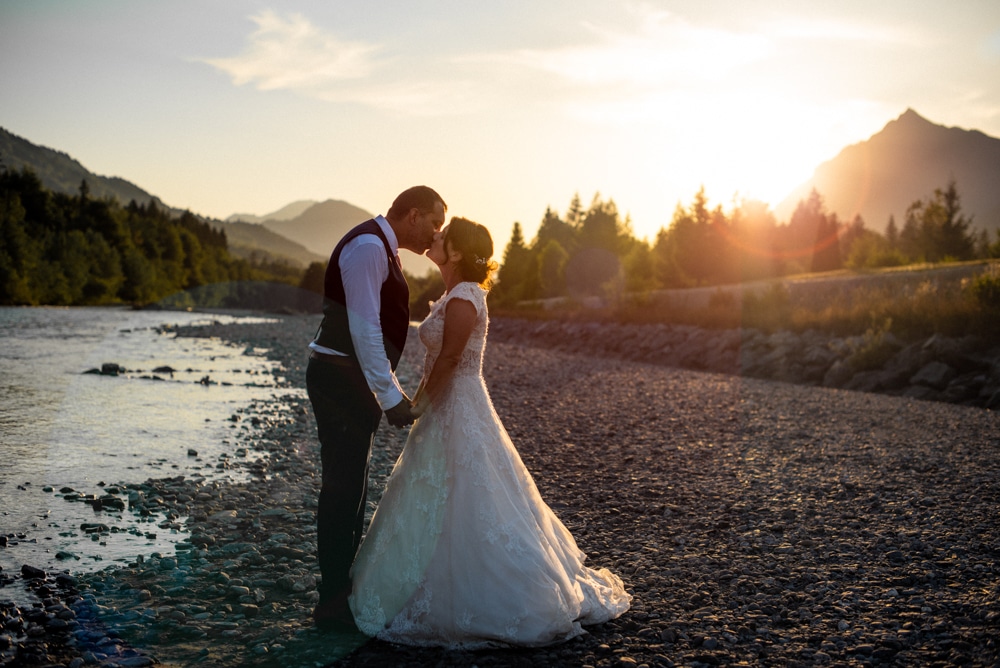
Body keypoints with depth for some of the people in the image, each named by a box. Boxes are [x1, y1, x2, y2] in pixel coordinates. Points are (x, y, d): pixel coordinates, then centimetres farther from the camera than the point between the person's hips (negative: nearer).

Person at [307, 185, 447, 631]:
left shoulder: (382, 248, 17)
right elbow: (364, 329, -22)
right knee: (343, 487, -6)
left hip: (353, 380, 11)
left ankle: (345, 587, 27)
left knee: (350, 485, 16)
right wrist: (390, 395, -21)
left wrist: (386, 389, 20)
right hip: (340, 379, -11)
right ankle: (333, 603, 2)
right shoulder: (368, 247, -16)